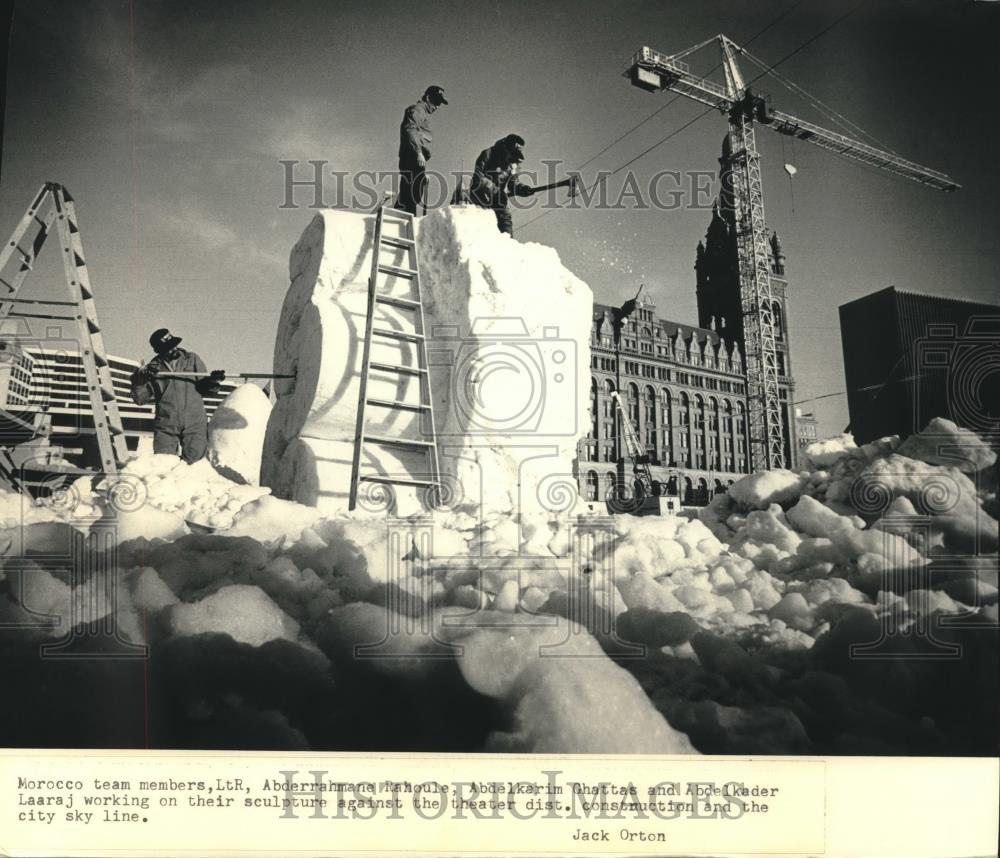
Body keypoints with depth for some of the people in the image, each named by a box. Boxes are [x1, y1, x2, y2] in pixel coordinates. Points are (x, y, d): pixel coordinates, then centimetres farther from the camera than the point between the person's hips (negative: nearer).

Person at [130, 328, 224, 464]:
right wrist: (140, 380, -12)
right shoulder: (153, 367, 6)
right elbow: (139, 399, 4)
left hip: (194, 423, 0)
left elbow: (204, 388, 6)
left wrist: (211, 381, -15)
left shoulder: (192, 359, 7)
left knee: (194, 462, -7)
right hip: (166, 425, 1)